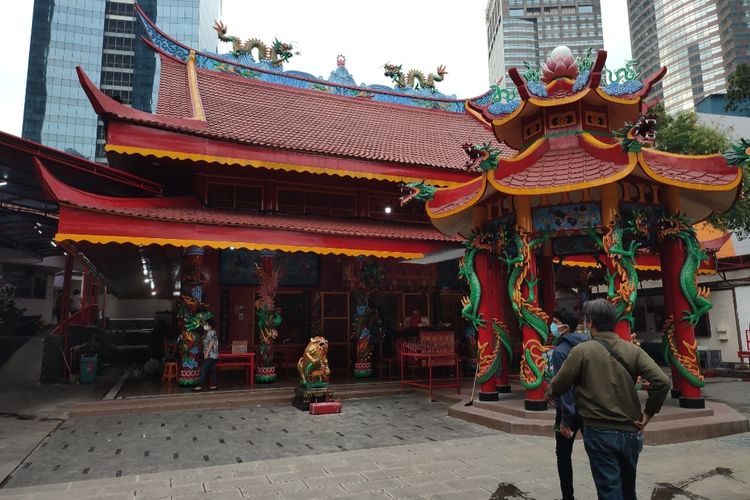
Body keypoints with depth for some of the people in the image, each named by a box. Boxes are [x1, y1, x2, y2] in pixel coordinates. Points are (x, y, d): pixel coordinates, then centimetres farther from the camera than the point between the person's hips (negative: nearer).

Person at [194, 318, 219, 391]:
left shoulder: (211, 332, -13)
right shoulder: (208, 333, 17)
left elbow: (211, 344, -19)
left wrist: (206, 354, -20)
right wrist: (206, 354, 18)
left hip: (210, 355, -10)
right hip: (212, 355, 10)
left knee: (203, 369, -9)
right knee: (212, 370, 9)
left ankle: (200, 386, -8)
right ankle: (214, 385, 11)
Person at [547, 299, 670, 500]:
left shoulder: (582, 351, -10)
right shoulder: (633, 350, -1)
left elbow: (558, 386, -5)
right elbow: (662, 382, -11)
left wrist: (549, 392, 17)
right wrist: (648, 413, 1)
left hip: (600, 433, -4)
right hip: (630, 432, 4)